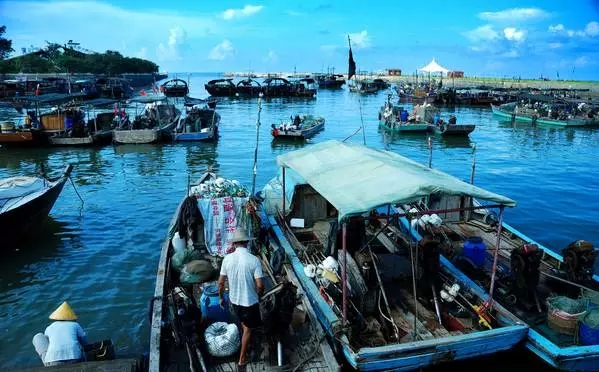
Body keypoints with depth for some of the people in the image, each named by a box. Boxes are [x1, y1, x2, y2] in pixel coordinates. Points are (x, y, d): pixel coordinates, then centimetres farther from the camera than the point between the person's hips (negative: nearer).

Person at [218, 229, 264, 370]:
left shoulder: (227, 259, -12)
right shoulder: (254, 260, -22)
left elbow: (221, 282, -4)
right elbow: (260, 285, -20)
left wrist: (221, 297, 12)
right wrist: (258, 295, 1)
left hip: (234, 299, 4)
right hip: (250, 301, -4)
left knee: (243, 322, 31)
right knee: (248, 328, 16)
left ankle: (246, 339, 57)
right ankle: (242, 360, 23)